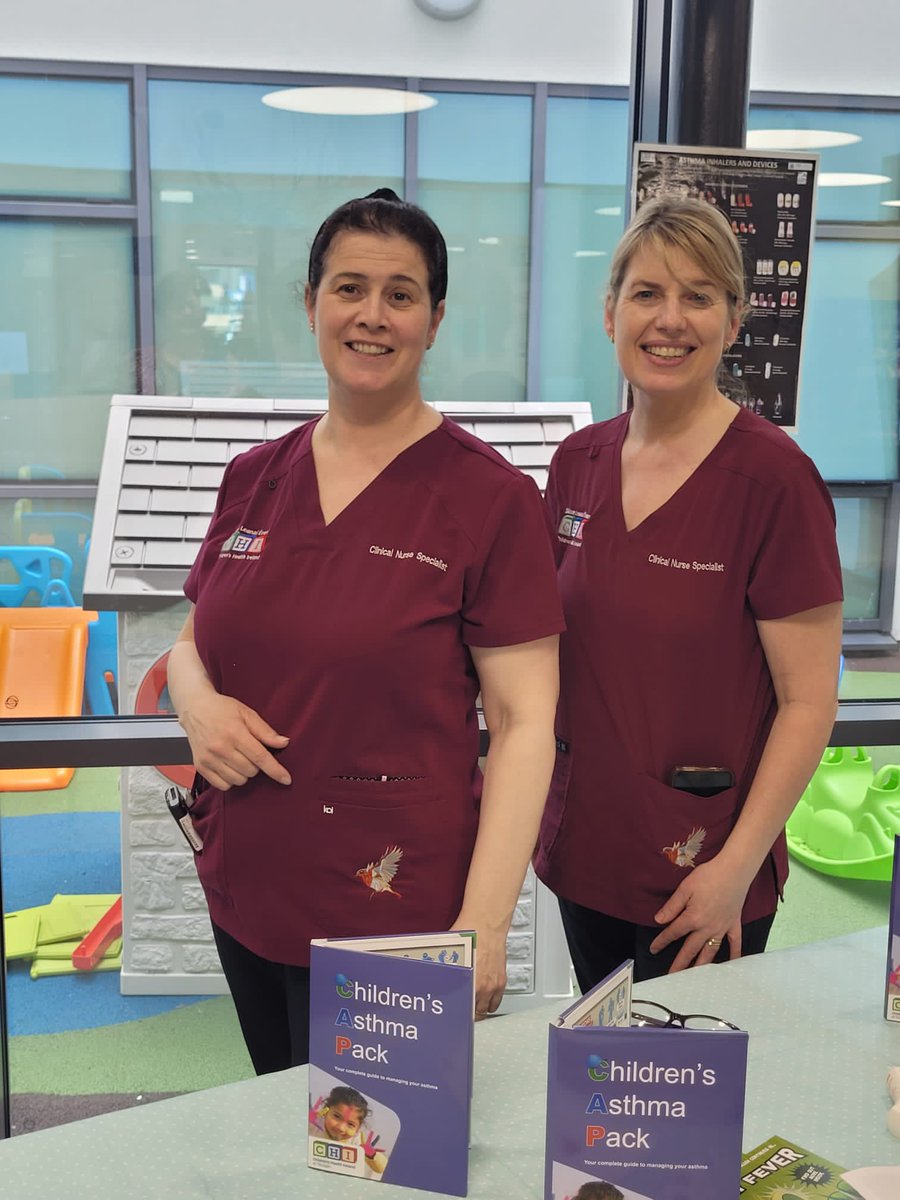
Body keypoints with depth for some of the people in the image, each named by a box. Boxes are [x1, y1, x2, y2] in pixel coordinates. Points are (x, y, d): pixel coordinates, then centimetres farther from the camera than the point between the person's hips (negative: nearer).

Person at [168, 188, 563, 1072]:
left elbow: (523, 723, -13)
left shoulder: (490, 497, -11)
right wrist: (197, 701, -8)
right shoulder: (255, 478, 4)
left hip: (389, 914, -5)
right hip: (243, 895, 6)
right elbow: (192, 642, 15)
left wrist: (482, 926, -19)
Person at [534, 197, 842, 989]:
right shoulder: (577, 463, 2)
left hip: (700, 877, -5)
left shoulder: (773, 475, -14)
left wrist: (736, 867, -15)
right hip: (582, 851, 5)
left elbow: (809, 701, -13)